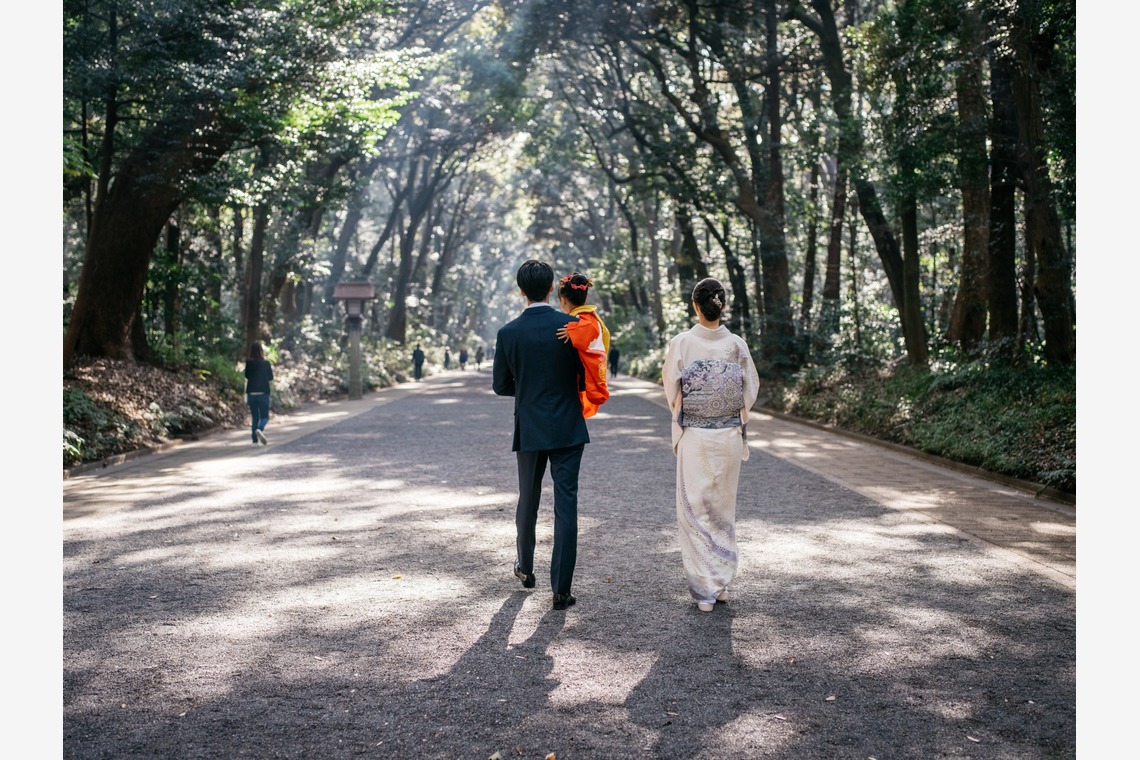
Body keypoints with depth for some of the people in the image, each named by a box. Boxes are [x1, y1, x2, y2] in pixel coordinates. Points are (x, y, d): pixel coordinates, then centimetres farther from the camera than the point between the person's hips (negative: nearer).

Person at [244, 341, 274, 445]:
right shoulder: (266, 364, -6)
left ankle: (255, 439, 8)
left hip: (251, 394, 2)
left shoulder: (248, 363, -3)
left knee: (254, 417, 11)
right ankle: (259, 429, -25)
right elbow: (270, 377, 6)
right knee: (264, 416, 6)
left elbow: (247, 376, 7)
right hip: (263, 394, -2)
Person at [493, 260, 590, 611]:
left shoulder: (508, 333, -5)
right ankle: (561, 588, 0)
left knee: (527, 500, 19)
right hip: (568, 428, -1)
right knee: (566, 506, 1)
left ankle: (525, 568, 37)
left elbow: (500, 384, 1)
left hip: (529, 430, 2)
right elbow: (588, 373, -2)